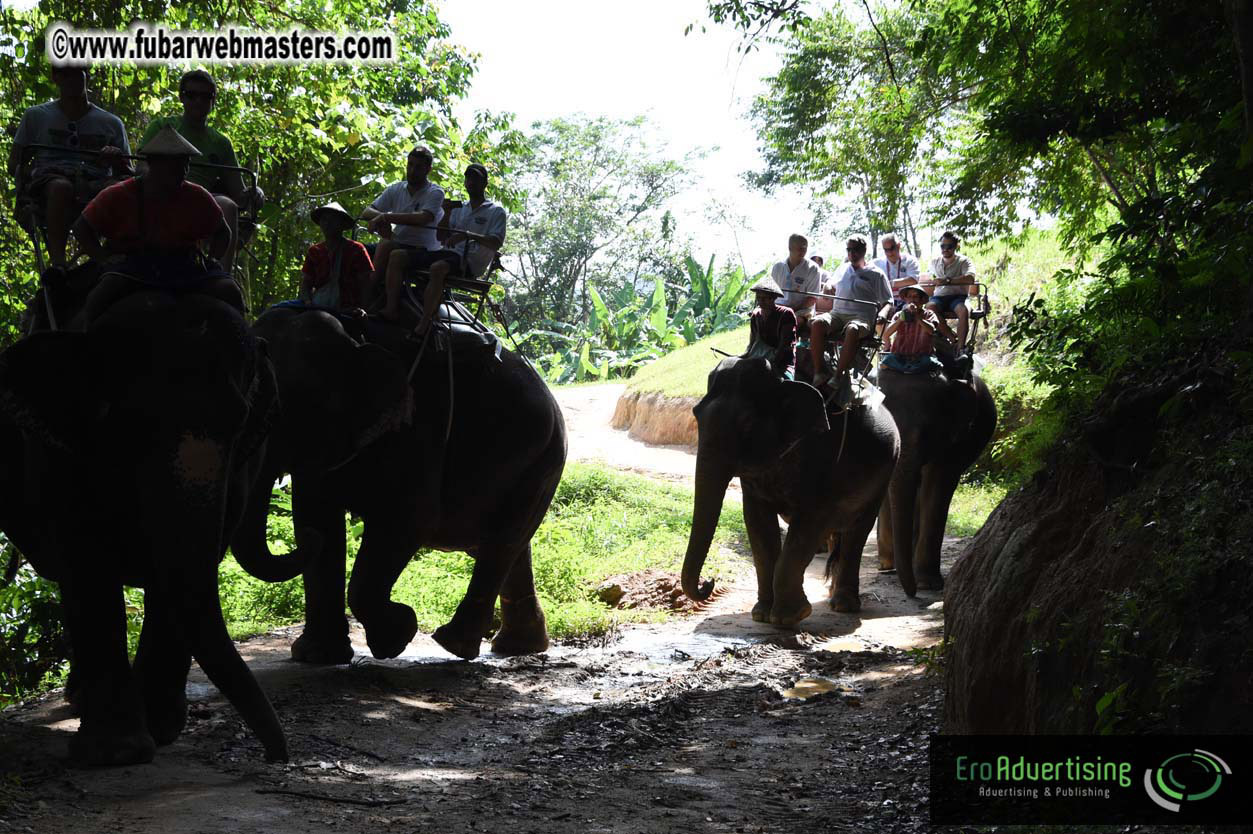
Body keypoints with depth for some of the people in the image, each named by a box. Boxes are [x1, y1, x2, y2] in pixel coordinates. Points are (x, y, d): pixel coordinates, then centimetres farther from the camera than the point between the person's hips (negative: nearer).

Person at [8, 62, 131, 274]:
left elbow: (128, 174, 18)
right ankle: (57, 260, -50)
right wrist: (29, 177, -6)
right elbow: (14, 165, 17)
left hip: (96, 182, 1)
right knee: (61, 187, -41)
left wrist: (117, 159, -7)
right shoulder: (36, 116, 23)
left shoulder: (111, 123, 24)